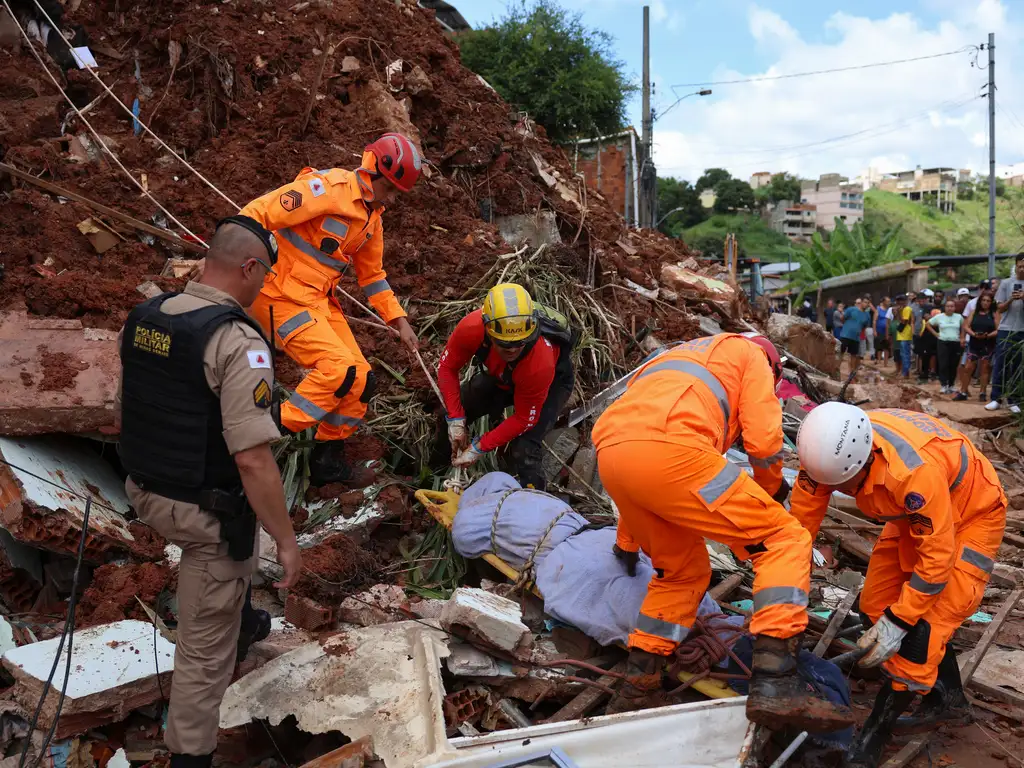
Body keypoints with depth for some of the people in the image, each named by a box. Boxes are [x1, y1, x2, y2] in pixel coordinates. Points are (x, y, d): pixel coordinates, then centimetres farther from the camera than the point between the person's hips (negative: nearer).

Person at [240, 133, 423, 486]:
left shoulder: (372, 217, 12)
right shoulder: (328, 188, -17)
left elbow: (372, 274, 22)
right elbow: (256, 214, -21)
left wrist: (399, 321, 15)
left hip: (320, 301, 9)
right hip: (283, 296, -9)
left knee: (360, 379, 5)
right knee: (338, 369, -22)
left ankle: (328, 461, 21)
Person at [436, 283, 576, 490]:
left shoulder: (540, 364, -45)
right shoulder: (472, 327, -37)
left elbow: (524, 419, -28)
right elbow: (448, 367, -17)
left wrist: (479, 448, -25)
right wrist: (455, 419, -20)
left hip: (553, 381, -4)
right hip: (501, 374, 5)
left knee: (523, 450, -22)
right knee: (452, 411, 0)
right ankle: (436, 471, 29)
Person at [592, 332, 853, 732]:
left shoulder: (680, 358, 43)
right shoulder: (752, 354, 24)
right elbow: (763, 439, 7)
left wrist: (627, 544, 53)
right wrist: (771, 487, 32)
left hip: (609, 455, 8)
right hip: (668, 449, -8)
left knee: (684, 568, 28)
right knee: (785, 540, 3)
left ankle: (643, 664, 29)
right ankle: (774, 684, -9)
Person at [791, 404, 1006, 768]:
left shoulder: (915, 470, -43)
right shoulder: (831, 448, -25)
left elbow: (937, 557, -31)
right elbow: (800, 523, -15)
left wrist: (898, 622, -25)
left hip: (971, 514, -7)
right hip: (916, 515, 7)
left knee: (921, 627, -12)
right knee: (878, 608, 7)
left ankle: (873, 738, 3)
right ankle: (947, 699, 28)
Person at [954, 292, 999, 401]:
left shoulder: (994, 314, 1)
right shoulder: (974, 312, 8)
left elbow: (998, 330, -5)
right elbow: (966, 326, 2)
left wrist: (987, 335, -21)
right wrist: (974, 334, -15)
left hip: (988, 346, -2)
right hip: (974, 344, 2)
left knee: (985, 369, 4)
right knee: (967, 368, 0)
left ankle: (982, 393, 13)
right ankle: (963, 392, 6)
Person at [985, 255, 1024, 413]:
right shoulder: (1006, 284, 4)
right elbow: (999, 308, 3)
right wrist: (1011, 300, -16)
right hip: (1006, 330, -1)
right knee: (1000, 365, -1)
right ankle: (996, 399, 2)